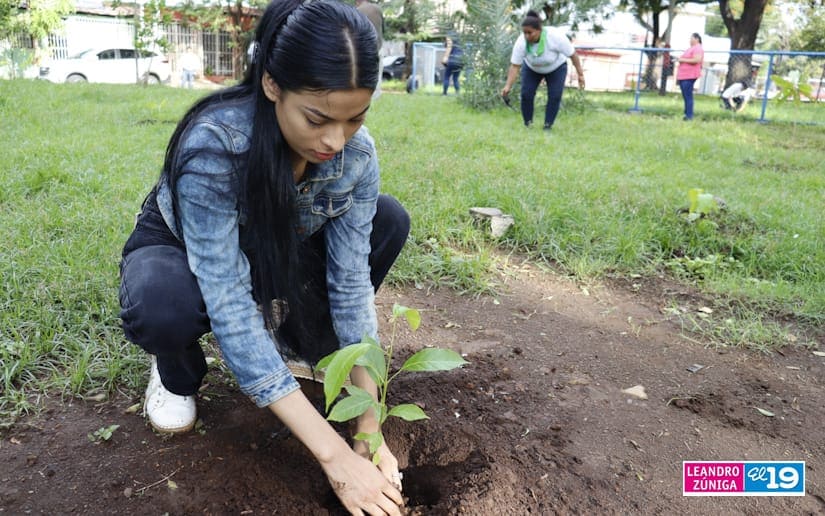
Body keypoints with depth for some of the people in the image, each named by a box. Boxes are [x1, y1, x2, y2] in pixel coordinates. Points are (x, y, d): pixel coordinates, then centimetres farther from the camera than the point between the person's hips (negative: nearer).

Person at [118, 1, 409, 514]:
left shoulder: (357, 152, -24)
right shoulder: (213, 144, -38)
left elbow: (351, 281, -23)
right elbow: (229, 307, -41)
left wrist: (370, 433, -26)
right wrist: (336, 456, -42)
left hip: (278, 252, 4)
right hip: (181, 250, -3)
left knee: (390, 219, -16)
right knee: (163, 305, -39)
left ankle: (300, 337, 6)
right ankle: (179, 372, 0)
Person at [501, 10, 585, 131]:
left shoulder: (555, 37, -35)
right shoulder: (521, 43, -30)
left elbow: (573, 54, -24)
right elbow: (514, 66, -26)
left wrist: (580, 74, -21)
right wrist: (508, 86, -37)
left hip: (556, 67, -1)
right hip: (532, 68, 2)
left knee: (555, 96, -13)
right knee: (526, 94, -11)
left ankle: (547, 126, -2)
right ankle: (527, 125, 4)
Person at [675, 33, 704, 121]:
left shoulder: (698, 48, -7)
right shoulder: (691, 48, 24)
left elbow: (697, 60, -21)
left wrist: (683, 60, -16)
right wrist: (679, 59, 14)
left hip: (689, 76, -10)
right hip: (683, 76, 10)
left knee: (688, 96, -12)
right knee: (685, 96, 9)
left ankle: (689, 116, -13)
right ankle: (687, 114, 13)